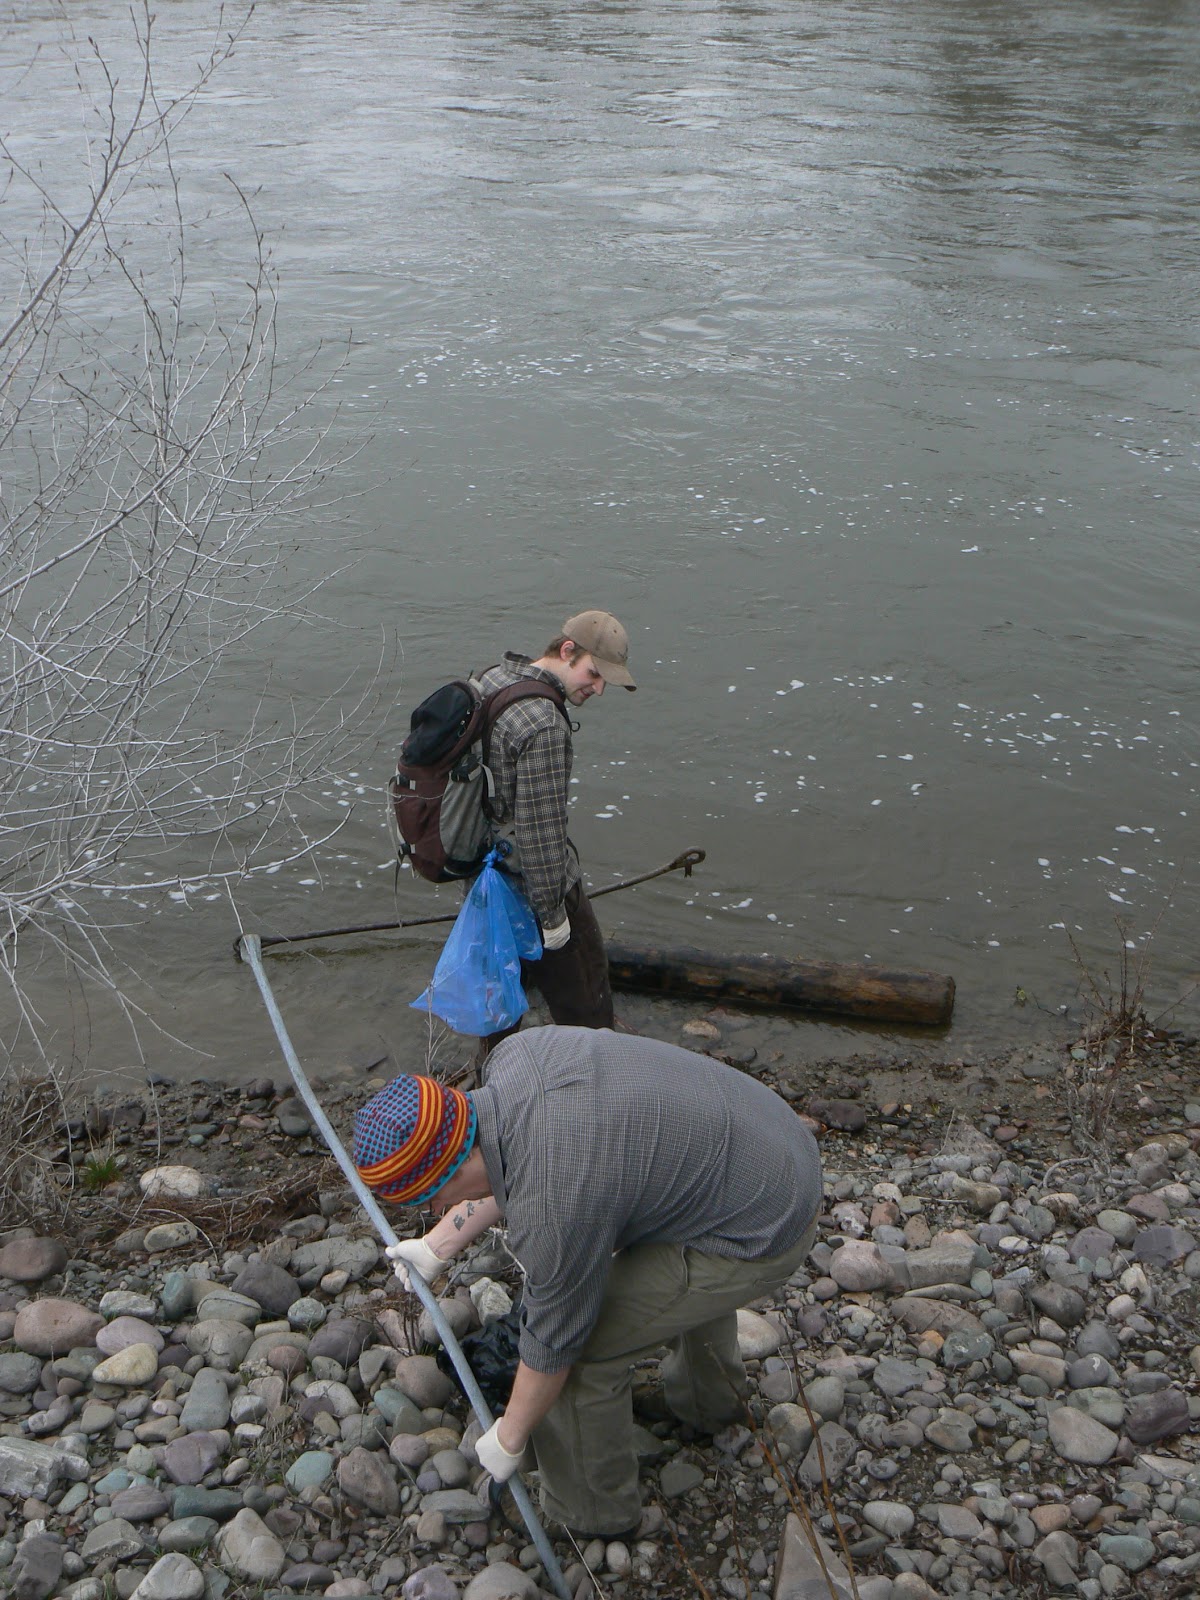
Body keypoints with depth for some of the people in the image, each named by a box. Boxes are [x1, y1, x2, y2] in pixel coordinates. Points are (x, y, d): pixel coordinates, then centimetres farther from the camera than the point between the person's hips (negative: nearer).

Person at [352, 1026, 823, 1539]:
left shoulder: (551, 1209, -29)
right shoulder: (515, 1054, -8)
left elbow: (553, 1343, -11)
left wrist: (508, 1439, 5)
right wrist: (439, 1245, 20)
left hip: (759, 1238, -9)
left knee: (583, 1349, 1)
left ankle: (591, 1512, 23)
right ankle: (712, 1399, 59)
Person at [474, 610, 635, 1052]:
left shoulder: (490, 679, 1)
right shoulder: (544, 726, -29)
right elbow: (540, 828, -27)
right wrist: (553, 912, -17)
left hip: (483, 872, 9)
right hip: (532, 883, -9)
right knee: (583, 1000, 8)